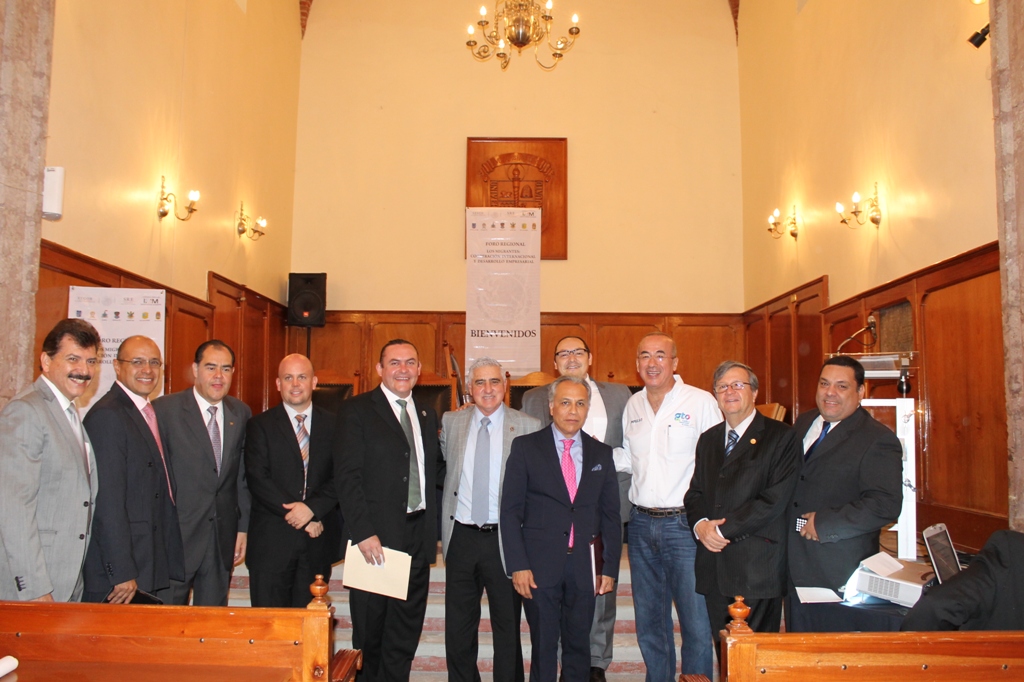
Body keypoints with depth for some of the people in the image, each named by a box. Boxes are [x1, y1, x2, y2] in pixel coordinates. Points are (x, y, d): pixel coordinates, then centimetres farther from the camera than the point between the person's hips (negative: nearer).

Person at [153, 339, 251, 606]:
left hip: (223, 539, 4)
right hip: (178, 533, -4)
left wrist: (243, 526, 8)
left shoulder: (241, 413, 7)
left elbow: (243, 475, 10)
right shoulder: (164, 409, -7)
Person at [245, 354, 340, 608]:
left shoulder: (334, 425, 8)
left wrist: (312, 507, -15)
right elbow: (258, 480, -6)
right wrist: (300, 517, -13)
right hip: (271, 542, -1)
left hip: (318, 542, 2)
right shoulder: (260, 426, 3)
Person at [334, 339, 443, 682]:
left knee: (406, 633, 12)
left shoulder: (427, 415, 13)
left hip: (417, 536, 5)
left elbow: (435, 470, 14)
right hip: (375, 538, -5)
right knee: (370, 634, 9)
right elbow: (347, 476, -12)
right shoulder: (356, 410, -5)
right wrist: (364, 534, -18)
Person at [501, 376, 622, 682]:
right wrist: (518, 565, -10)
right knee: (543, 647, 6)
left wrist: (610, 567, 5)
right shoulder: (525, 447, 0)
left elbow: (611, 515, 10)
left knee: (579, 646, 11)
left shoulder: (601, 453, 9)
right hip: (540, 564, -2)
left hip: (584, 565, 3)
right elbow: (510, 511, -4)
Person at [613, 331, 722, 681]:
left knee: (696, 623, -1)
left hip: (685, 524, -5)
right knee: (649, 622, 16)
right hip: (641, 524, 5)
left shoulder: (701, 402, -7)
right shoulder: (632, 405, 9)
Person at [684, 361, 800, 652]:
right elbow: (694, 493, 16)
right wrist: (700, 524, -6)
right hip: (714, 563, 5)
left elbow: (775, 499, -12)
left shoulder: (781, 437, -2)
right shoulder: (708, 439, 17)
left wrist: (724, 529, -13)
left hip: (757, 565, -5)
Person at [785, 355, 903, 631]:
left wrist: (824, 524, -21)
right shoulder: (803, 423, 11)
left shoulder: (878, 440, -10)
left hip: (841, 572, -6)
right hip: (796, 565, 6)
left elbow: (885, 505, -21)